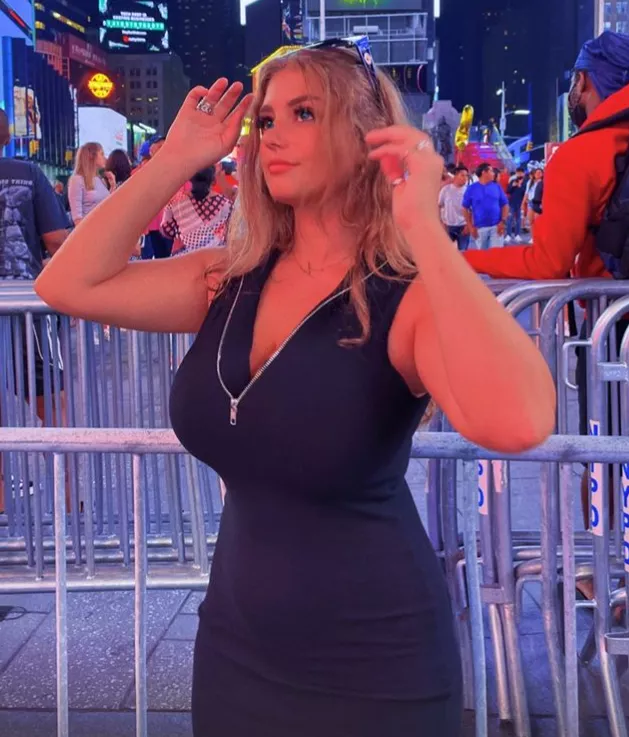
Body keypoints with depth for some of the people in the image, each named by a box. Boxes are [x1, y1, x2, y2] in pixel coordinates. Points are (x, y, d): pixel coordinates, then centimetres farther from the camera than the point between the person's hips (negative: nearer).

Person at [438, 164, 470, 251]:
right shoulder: (445, 189, -1)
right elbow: (438, 206, 5)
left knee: (463, 252, 4)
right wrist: (441, 222, -1)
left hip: (463, 226, 0)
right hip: (448, 226, 1)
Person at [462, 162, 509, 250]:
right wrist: (471, 227, -4)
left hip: (496, 226, 1)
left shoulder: (497, 187, 6)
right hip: (479, 228, -1)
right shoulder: (471, 189, 1)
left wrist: (503, 222, -5)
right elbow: (465, 209, 3)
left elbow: (505, 205, 8)